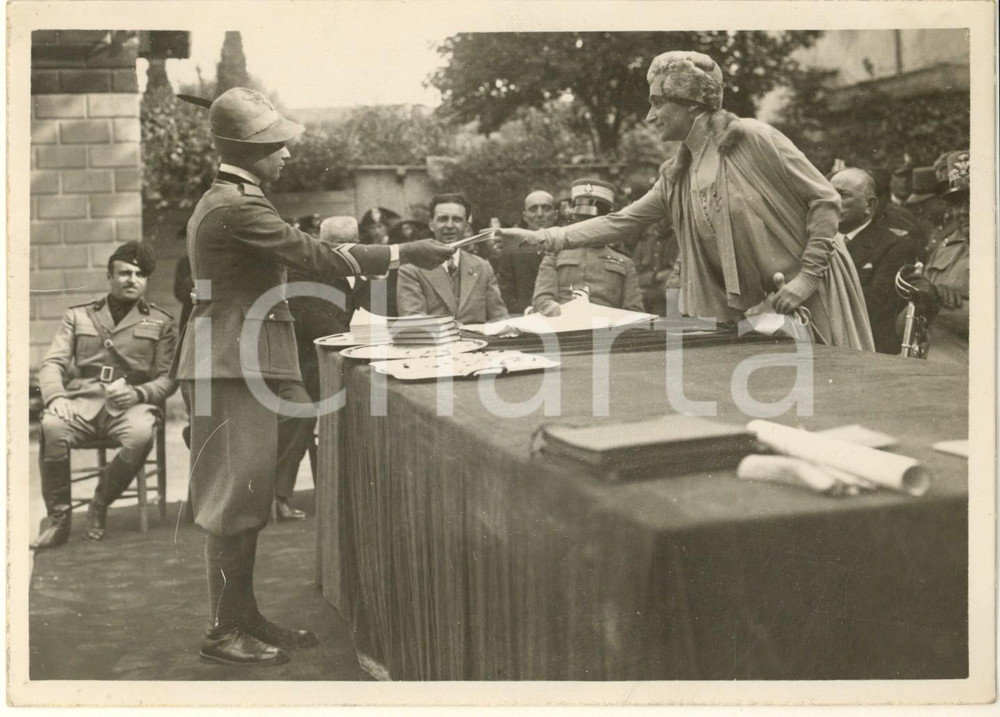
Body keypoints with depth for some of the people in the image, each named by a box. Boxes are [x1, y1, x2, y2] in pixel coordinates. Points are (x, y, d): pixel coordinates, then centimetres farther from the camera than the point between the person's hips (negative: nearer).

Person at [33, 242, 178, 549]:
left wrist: (138, 394, -14)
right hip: (81, 401, 1)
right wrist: (55, 397, -11)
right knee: (51, 427, -34)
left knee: (141, 433, -36)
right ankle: (58, 518, -16)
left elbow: (168, 378, 8)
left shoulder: (160, 322, 16)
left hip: (129, 405, -1)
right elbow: (52, 363, 12)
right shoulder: (78, 315, 21)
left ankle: (100, 506, -10)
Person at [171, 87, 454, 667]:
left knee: (246, 497, 14)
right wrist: (403, 254, -16)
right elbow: (317, 258, -20)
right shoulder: (238, 207, -17)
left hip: (244, 364, 11)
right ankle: (224, 632, 6)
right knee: (235, 499, -4)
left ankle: (246, 617, 23)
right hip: (234, 370, -11)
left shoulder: (224, 201, 17)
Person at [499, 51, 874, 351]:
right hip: (751, 309, 6)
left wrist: (808, 275, -17)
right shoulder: (676, 177, 7)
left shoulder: (751, 138, -12)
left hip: (810, 298, -5)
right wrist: (544, 238, 0)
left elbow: (825, 199, -10)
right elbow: (619, 222, 8)